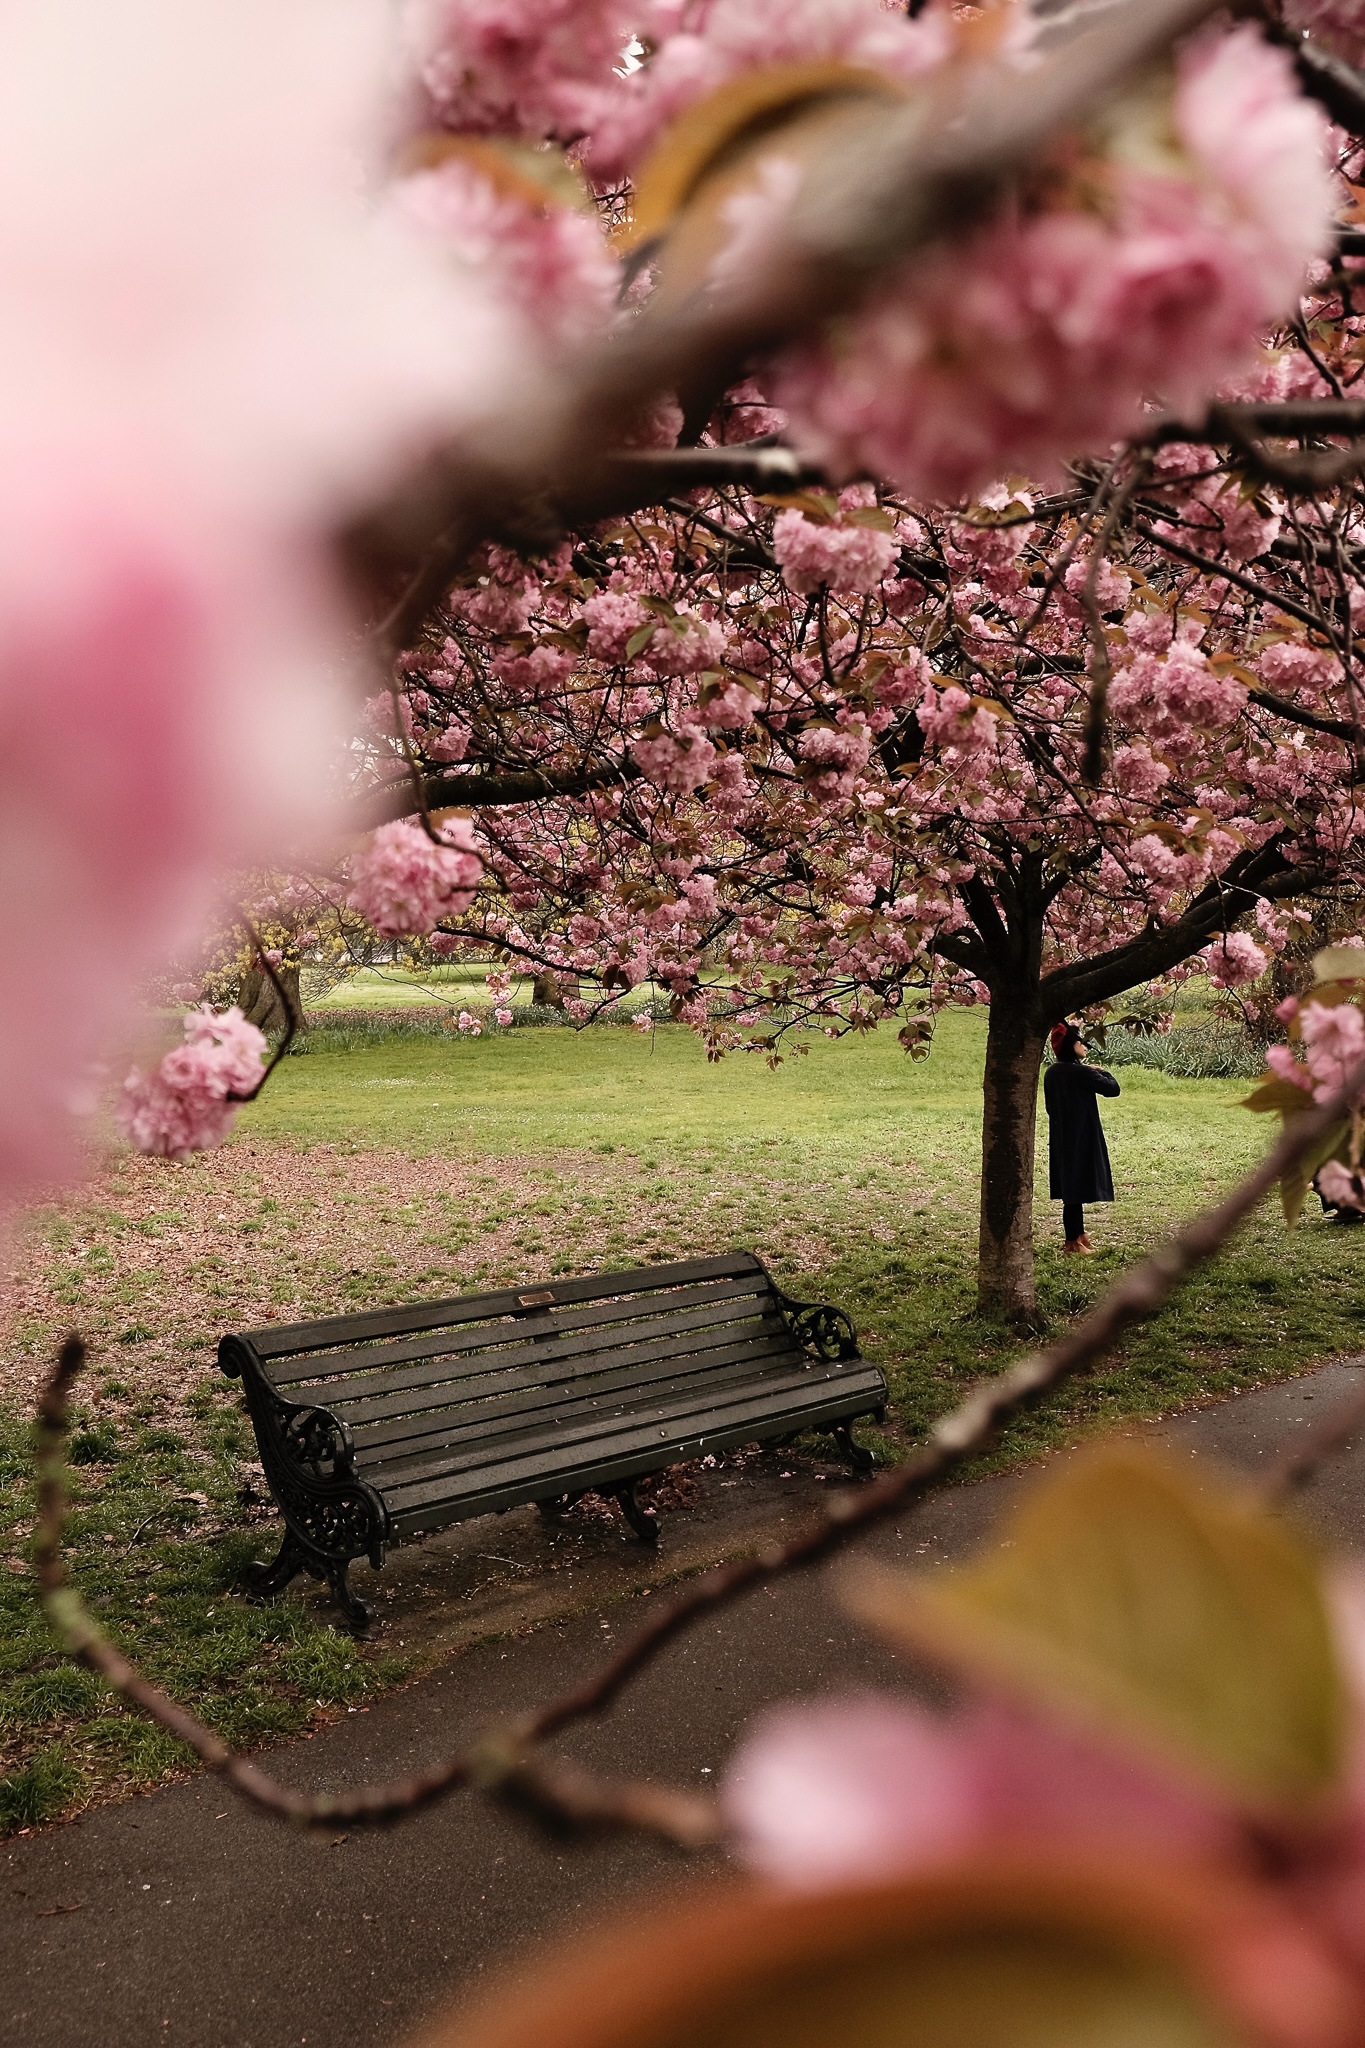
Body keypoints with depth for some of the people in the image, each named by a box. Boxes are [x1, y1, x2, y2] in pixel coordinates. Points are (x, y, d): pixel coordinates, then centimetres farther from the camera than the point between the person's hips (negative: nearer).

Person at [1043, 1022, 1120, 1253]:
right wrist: (1102, 1071, 6)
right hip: (1082, 1140, -8)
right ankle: (1072, 1241, 5)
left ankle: (1077, 1234, 26)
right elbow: (1113, 1088, -11)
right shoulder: (1082, 1073, -19)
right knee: (1077, 1190, -1)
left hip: (1060, 1140, 8)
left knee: (1070, 1187, 16)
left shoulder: (1051, 1073, 4)